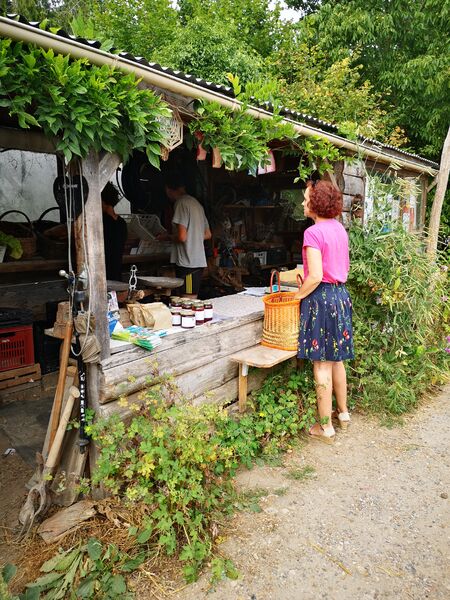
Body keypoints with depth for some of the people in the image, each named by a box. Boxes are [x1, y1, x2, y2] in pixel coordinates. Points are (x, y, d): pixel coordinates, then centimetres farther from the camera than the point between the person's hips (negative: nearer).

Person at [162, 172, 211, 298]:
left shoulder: (181, 203, -11)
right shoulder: (195, 202, 16)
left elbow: (182, 237, -18)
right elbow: (208, 235, 20)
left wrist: (166, 237, -1)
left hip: (187, 263, -9)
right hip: (199, 260, 9)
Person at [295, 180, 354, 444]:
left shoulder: (313, 232, -16)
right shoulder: (340, 229, 10)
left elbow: (315, 276, -21)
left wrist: (299, 295, -9)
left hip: (321, 297, -8)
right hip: (341, 294, 8)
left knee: (322, 364, 0)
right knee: (337, 359, 19)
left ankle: (326, 427, 10)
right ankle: (343, 412, 34)